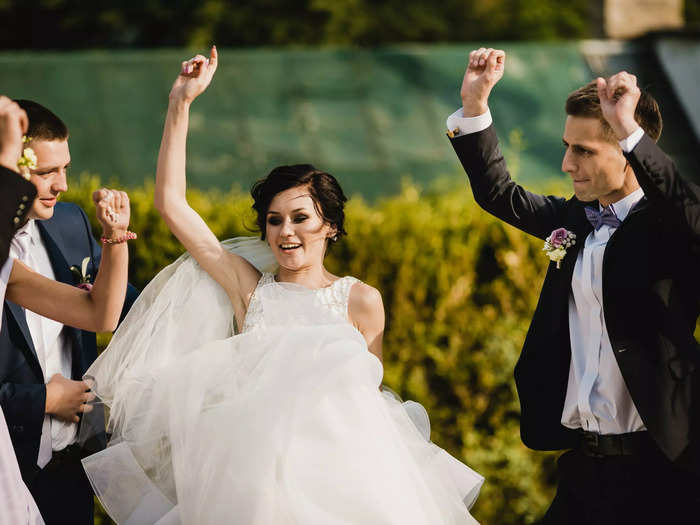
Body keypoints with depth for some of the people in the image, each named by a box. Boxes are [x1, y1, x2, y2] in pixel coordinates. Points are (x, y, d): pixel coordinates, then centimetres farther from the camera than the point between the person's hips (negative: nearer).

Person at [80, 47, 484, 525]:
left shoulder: (361, 301, 6)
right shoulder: (249, 287, 8)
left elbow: (370, 395, 13)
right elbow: (171, 203, 6)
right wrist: (181, 104, 3)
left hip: (336, 467, 0)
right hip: (254, 471, 1)